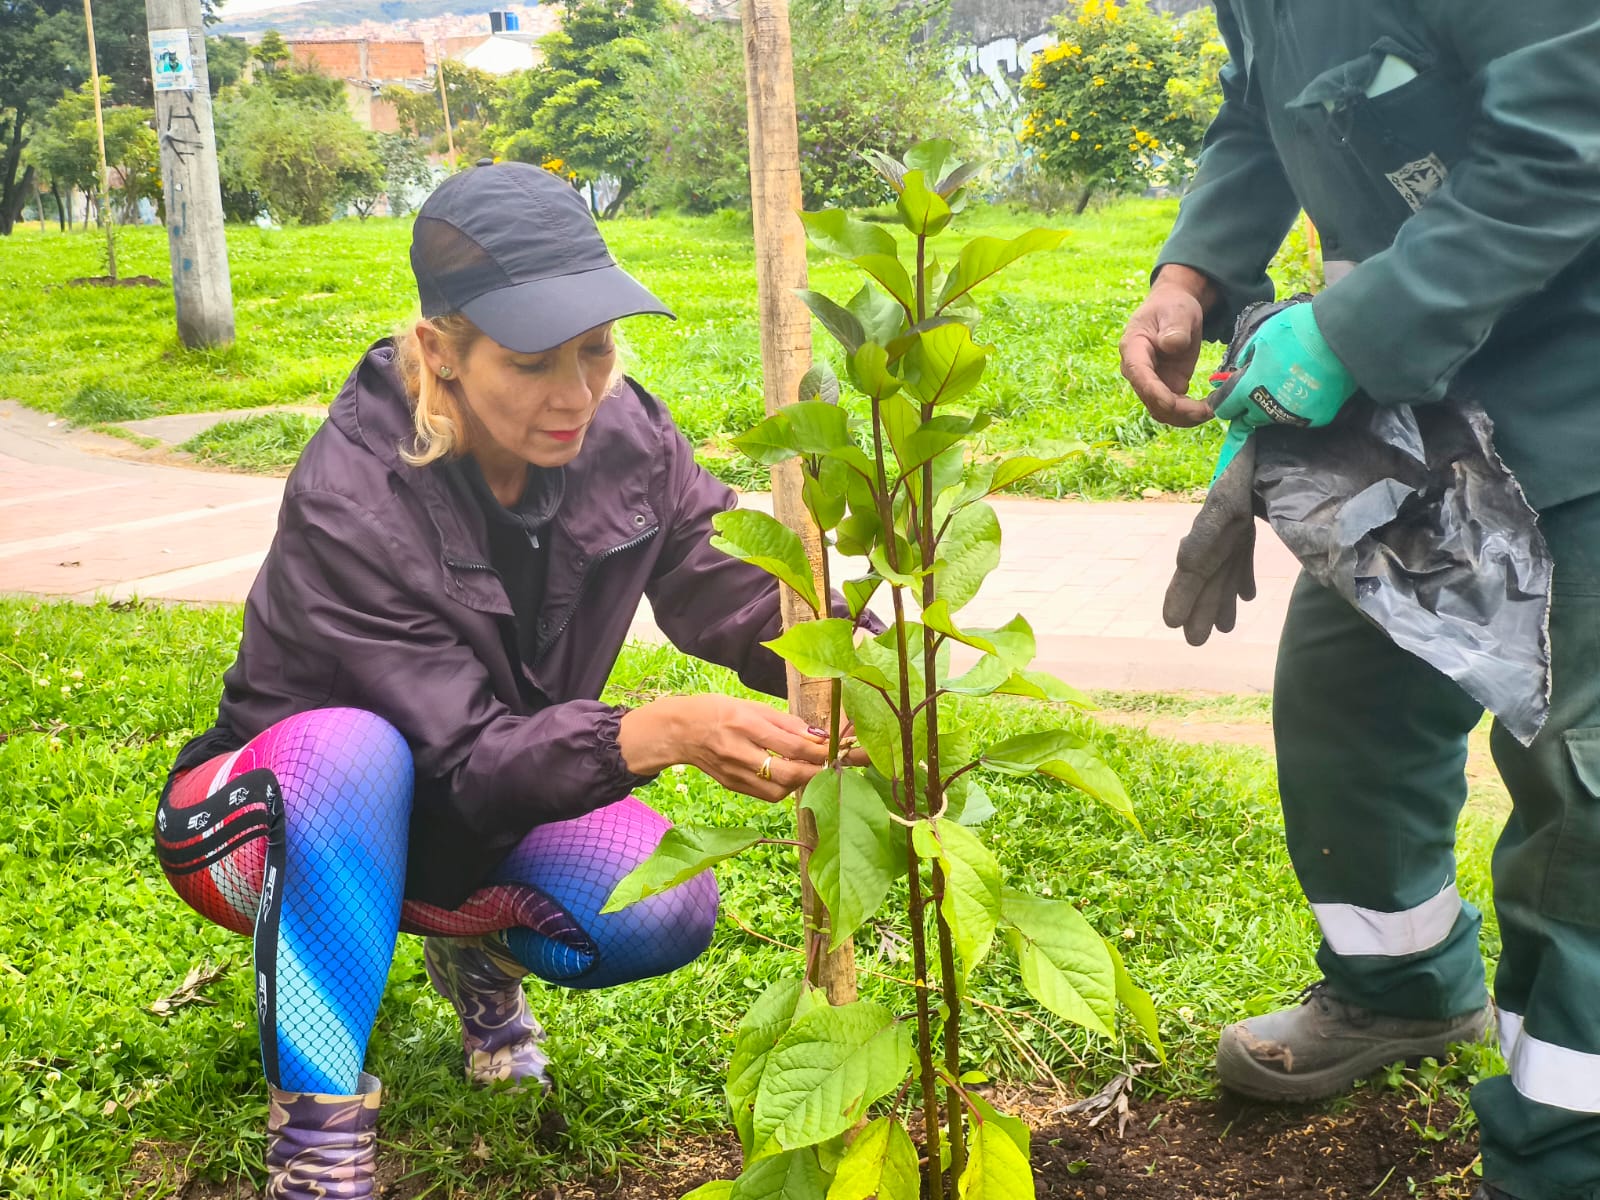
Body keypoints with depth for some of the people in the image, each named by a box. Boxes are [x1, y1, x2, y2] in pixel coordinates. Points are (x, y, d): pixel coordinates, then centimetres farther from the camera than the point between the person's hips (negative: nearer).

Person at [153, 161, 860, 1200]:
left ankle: (480, 953, 11)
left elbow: (724, 588, -13)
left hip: (453, 827, 5)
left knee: (669, 907, -23)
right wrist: (663, 733, -51)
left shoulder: (623, 435, -15)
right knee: (353, 749, -40)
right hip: (285, 823, -4)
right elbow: (467, 762, -34)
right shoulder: (349, 502, -31)